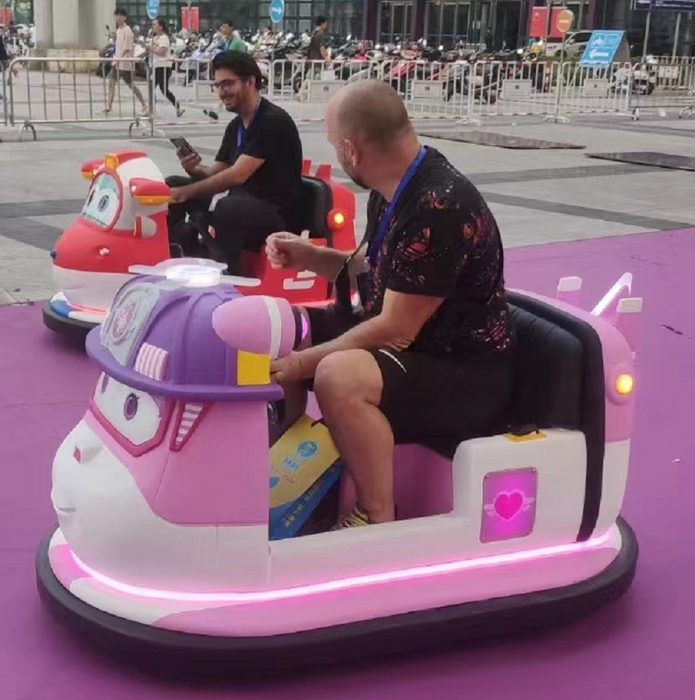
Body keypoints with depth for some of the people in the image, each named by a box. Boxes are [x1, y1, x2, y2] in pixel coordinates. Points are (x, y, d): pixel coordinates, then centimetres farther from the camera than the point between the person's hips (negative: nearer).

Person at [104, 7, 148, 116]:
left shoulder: (127, 30, -15)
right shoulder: (118, 30, 12)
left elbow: (127, 48, -20)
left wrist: (119, 58, -26)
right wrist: (115, 58, 15)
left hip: (126, 63, -8)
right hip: (117, 62, 8)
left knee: (131, 85, -1)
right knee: (111, 82, 1)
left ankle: (144, 105, 11)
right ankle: (108, 107, 2)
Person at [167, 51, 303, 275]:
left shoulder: (273, 121, -15)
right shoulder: (235, 126, 12)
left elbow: (237, 175, -23)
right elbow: (215, 176, 13)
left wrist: (186, 193, -23)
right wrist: (194, 170, -10)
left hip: (276, 216, -9)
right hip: (241, 209, 9)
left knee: (228, 206, -40)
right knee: (172, 185, 3)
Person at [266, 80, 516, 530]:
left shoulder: (440, 207, -27)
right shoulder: (393, 189, 3)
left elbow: (395, 329, -26)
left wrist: (301, 364, -20)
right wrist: (310, 258, 4)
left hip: (465, 374, -10)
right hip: (404, 338, 10)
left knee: (339, 376, -35)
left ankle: (378, 521, -16)